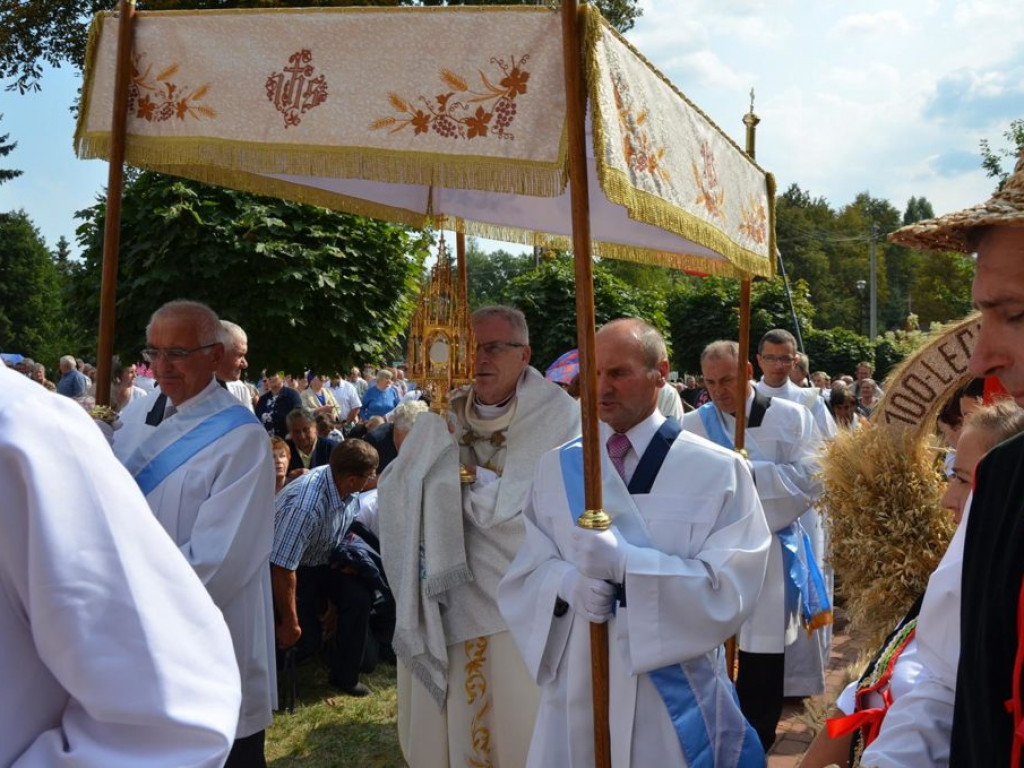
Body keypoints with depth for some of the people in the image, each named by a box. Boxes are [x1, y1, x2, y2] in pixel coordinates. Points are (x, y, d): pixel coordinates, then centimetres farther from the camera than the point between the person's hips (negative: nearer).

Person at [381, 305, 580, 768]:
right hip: (451, 600, 4)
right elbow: (394, 493, 2)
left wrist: (474, 478, -11)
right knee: (449, 721, 12)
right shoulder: (442, 421, 7)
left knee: (521, 725, 3)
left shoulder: (557, 416, -5)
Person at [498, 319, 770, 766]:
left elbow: (731, 588, -14)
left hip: (672, 686, -3)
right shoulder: (557, 467, 5)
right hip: (576, 683, 3)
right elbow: (525, 571, 3)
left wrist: (624, 563, -24)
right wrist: (568, 583, -19)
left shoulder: (717, 470, -7)